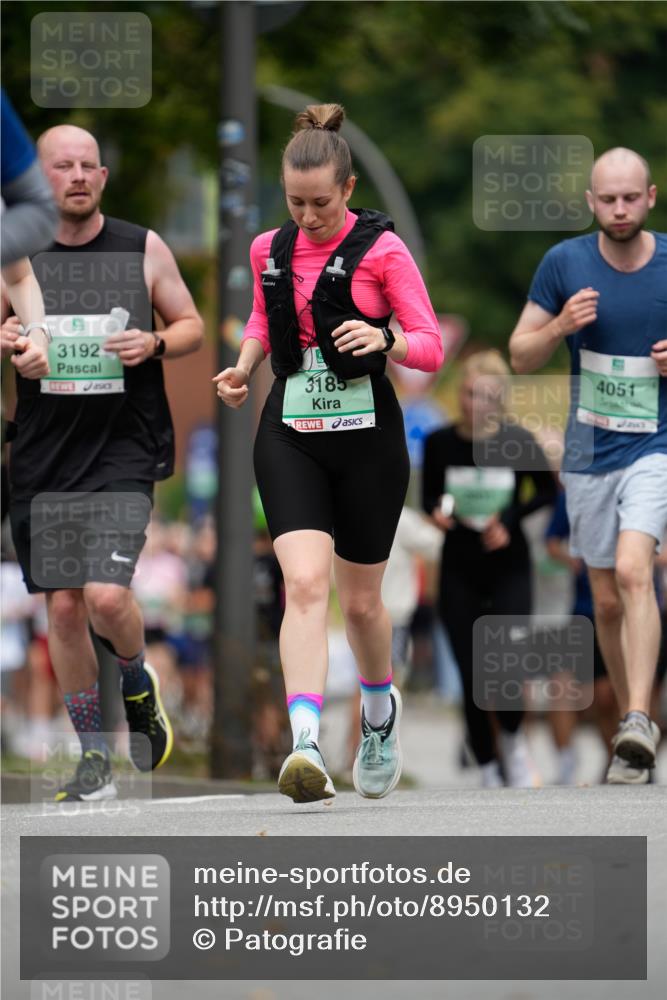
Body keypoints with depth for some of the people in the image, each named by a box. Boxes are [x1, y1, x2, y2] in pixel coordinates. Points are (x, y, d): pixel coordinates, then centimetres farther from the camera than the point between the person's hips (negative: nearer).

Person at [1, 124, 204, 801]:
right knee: (63, 607, 3)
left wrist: (154, 344, -11)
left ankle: (137, 684, 16)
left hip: (123, 452, -2)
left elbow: (191, 325, 10)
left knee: (106, 596, -17)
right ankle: (94, 758, 17)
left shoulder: (143, 249, 1)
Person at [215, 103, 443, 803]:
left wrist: (384, 339, -28)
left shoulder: (381, 249, -7)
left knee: (360, 600, 10)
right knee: (305, 581, -18)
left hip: (367, 436, -2)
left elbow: (431, 348, -7)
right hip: (290, 435, 2)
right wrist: (244, 364, 6)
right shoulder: (269, 250, 6)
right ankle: (306, 745, -30)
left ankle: (379, 711, 41)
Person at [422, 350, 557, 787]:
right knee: (472, 678, -2)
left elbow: (548, 491, 7)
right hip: (459, 574, 1)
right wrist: (438, 512, -13)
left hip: (509, 567, -1)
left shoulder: (518, 442, -7)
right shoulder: (439, 443, -3)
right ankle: (488, 768, 13)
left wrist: (509, 521, -7)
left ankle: (512, 740, 15)